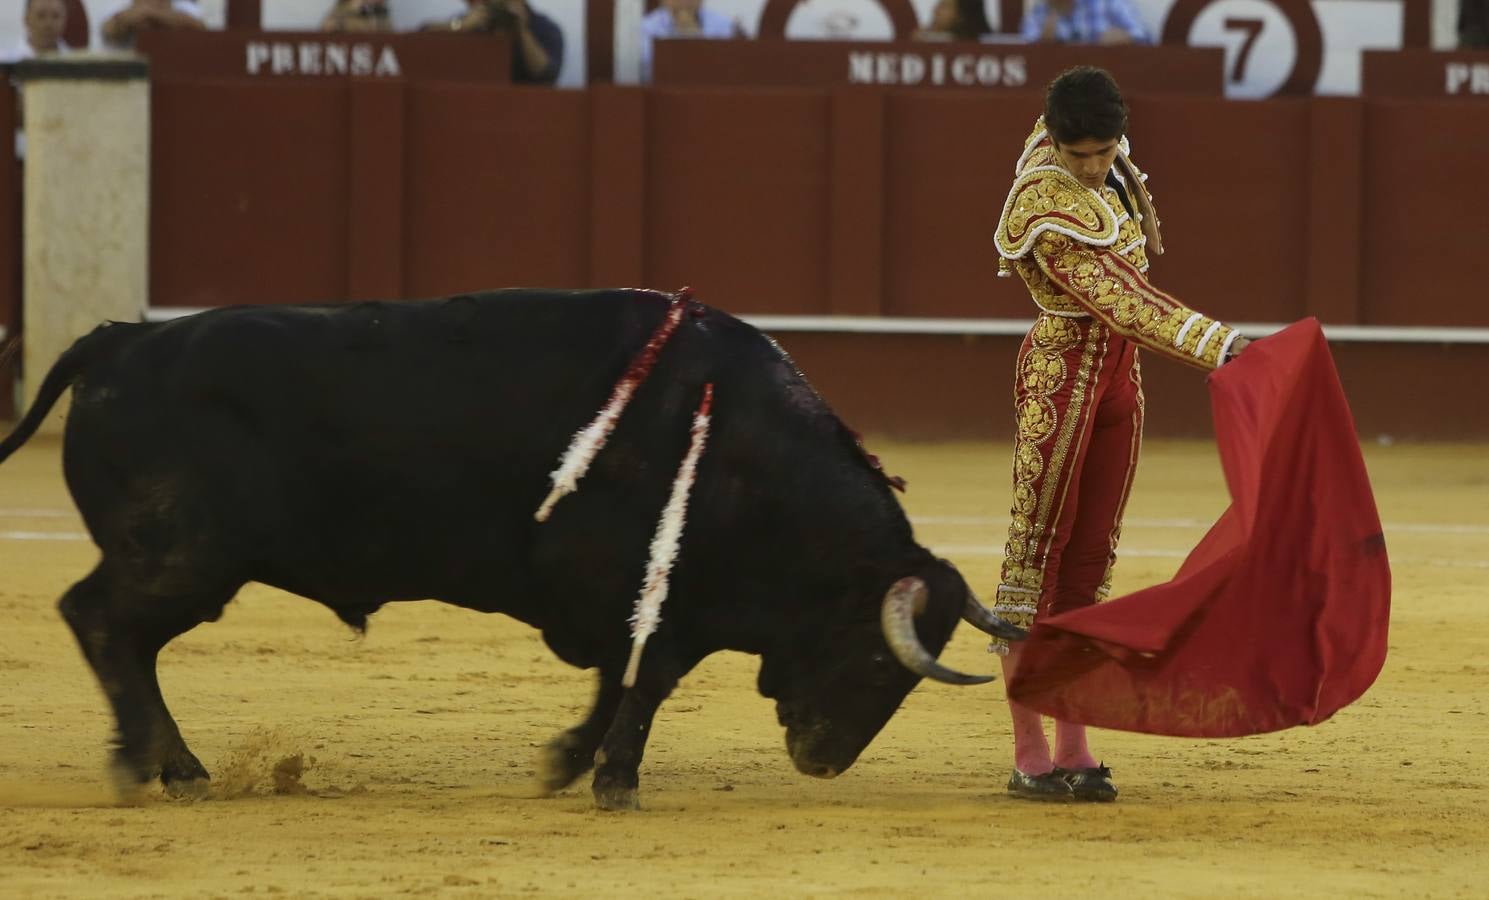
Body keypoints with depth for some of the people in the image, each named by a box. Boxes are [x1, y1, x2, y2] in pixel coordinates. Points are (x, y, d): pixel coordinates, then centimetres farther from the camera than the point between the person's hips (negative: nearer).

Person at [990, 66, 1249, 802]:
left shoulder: (1080, 142, -2)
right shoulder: (1049, 212, -25)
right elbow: (1120, 301, -33)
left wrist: (1138, 205, 32)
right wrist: (1220, 347, -40)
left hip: (1119, 377, 8)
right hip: (1061, 373, -8)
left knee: (1090, 559, 7)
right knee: (1037, 555, -5)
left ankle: (1074, 749, 8)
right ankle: (1029, 757, -6)